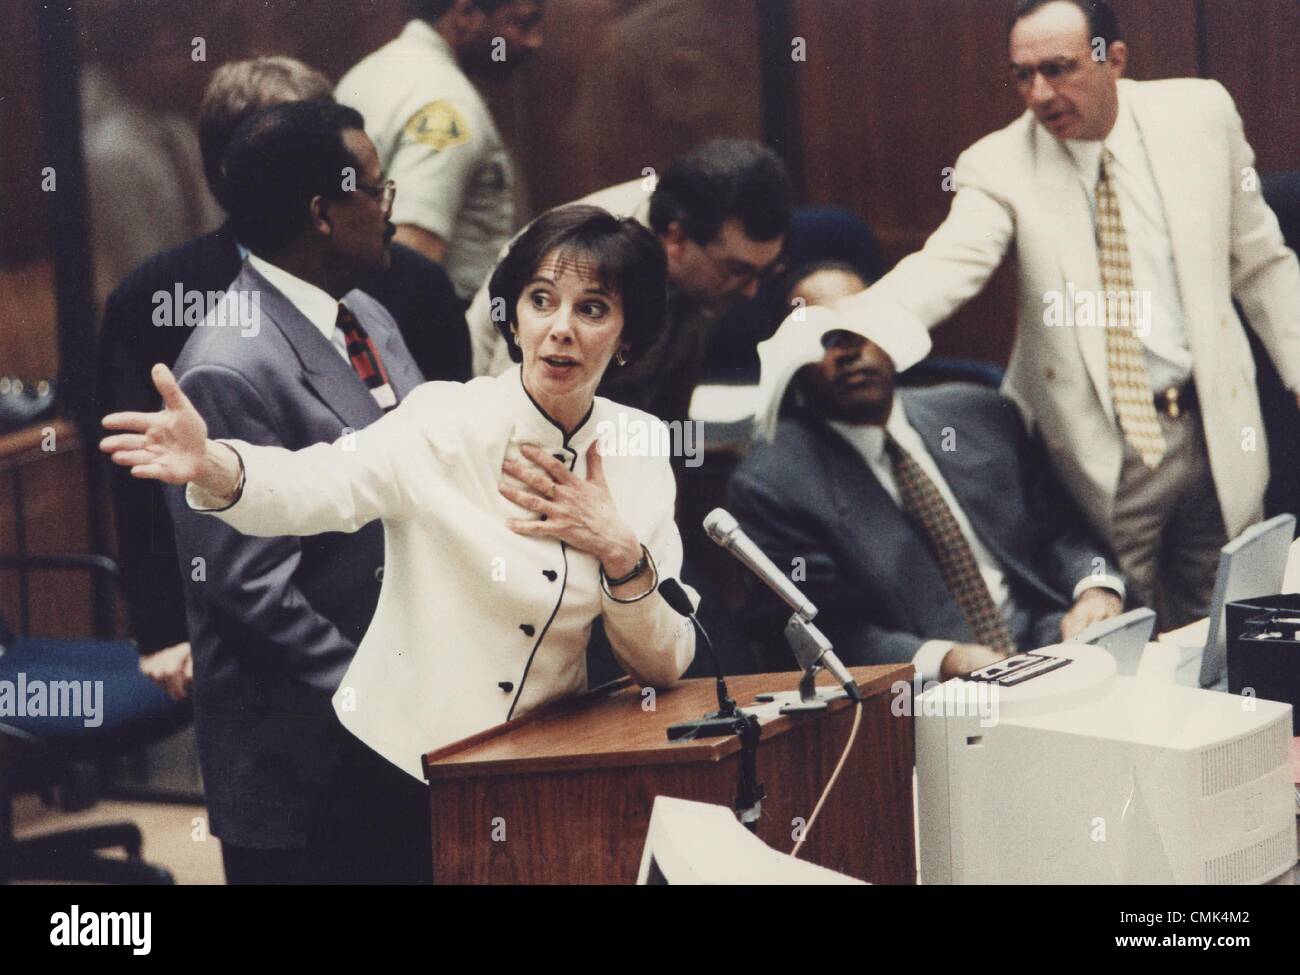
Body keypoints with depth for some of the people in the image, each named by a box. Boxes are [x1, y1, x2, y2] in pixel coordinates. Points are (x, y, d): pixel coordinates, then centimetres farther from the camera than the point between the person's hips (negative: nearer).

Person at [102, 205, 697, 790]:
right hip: (394, 762, -4)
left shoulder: (636, 448, 1)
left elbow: (663, 667, 2)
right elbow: (317, 487, -30)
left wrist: (620, 552, -15)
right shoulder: (447, 421, -10)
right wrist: (210, 467, -50)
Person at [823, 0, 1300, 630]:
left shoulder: (1199, 114, 1)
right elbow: (945, 267, -26)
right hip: (1101, 457, -2)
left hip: (1215, 433, 3)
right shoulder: (999, 166, -8)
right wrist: (835, 330, -44)